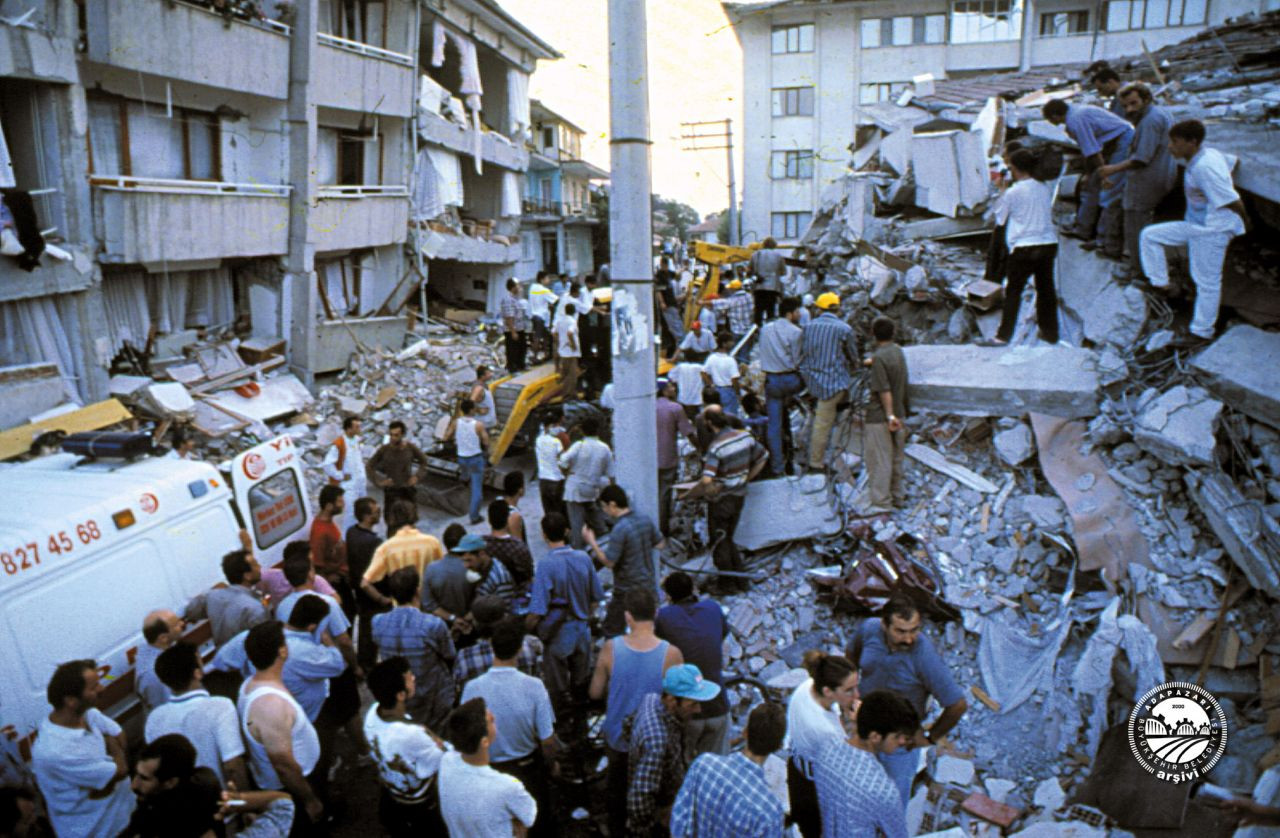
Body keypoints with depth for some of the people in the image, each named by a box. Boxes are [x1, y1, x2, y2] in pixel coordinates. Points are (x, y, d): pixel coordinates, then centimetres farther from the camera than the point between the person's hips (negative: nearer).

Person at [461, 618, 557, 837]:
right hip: (528, 769, -1)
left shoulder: (472, 688, -25)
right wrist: (551, 764, 4)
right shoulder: (533, 686, -26)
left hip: (489, 770, 1)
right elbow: (547, 739, -17)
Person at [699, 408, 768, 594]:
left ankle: (728, 584, 17)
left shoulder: (716, 447, -25)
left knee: (719, 543, 10)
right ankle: (741, 580, 24)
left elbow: (706, 479, -35)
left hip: (721, 500, -7)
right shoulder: (745, 436, -3)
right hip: (740, 495, 7)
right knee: (728, 539, 22)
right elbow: (763, 457, 11)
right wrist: (747, 479, 16)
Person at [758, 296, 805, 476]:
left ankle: (777, 466, 7)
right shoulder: (795, 331, -6)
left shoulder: (765, 329, 9)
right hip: (790, 379, -4)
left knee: (774, 424, 5)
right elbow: (796, 361, -5)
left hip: (771, 380, 4)